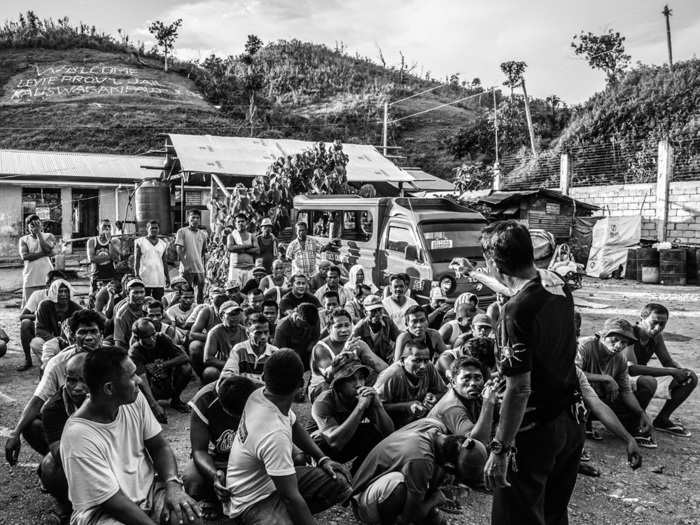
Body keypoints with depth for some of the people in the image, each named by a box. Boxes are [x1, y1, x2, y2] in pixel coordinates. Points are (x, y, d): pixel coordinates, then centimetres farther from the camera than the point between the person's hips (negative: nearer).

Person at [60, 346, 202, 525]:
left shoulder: (135, 399, -7)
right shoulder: (79, 435, -25)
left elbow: (160, 446, 0)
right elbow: (111, 500, -21)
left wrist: (173, 485, -17)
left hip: (148, 489, 4)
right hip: (104, 510, -3)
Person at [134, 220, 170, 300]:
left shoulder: (163, 244, 13)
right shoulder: (140, 242, 2)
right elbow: (136, 260, -1)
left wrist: (167, 277, 9)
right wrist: (136, 275, -10)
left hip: (159, 279, 3)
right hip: (144, 278, -3)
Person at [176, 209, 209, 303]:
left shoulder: (203, 234, 12)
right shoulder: (182, 232, -2)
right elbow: (179, 250, -9)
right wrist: (185, 265, -17)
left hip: (200, 270, 4)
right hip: (187, 269, -4)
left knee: (200, 297, 6)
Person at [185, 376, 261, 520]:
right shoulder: (203, 401, -25)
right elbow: (199, 450, -22)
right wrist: (214, 474, -43)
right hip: (214, 460, -1)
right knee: (191, 478, -33)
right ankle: (212, 500, 6)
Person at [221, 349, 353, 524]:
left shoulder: (259, 394, -9)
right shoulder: (275, 435, -36)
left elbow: (295, 425, 10)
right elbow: (291, 497, -30)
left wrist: (322, 458, 3)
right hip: (253, 501, -9)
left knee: (340, 481, -3)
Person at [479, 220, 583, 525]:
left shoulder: (517, 311, -26)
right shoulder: (559, 288, -1)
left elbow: (519, 390, -26)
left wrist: (500, 449, -19)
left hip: (533, 430, -8)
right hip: (570, 422, 8)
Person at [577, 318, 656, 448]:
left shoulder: (621, 358, -3)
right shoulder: (584, 346, -24)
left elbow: (626, 390, 1)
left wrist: (642, 413, -12)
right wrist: (605, 378, -35)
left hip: (604, 400, 6)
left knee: (647, 384, -2)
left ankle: (634, 429, 10)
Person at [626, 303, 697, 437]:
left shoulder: (656, 336, -1)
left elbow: (668, 362, 11)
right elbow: (631, 368, -38)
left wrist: (682, 371, -14)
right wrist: (672, 372, -35)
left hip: (644, 380, 9)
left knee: (691, 378, 4)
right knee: (648, 381, -41)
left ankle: (662, 420, 13)